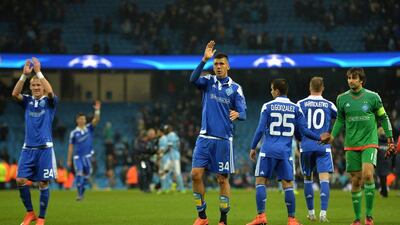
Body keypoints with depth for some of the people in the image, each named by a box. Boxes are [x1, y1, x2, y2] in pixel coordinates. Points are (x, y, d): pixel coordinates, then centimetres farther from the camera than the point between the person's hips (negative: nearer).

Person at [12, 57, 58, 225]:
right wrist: (25, 75, -19)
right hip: (28, 148, 3)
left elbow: (50, 92, -20)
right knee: (20, 180, -6)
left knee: (43, 183, -2)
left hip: (45, 148, -3)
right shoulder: (28, 101, 10)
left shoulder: (49, 102, 3)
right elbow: (15, 93, -9)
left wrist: (38, 72, -21)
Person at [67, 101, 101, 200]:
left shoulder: (89, 128, 4)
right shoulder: (74, 133, -1)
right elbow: (71, 147, 3)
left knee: (87, 174, 8)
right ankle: (79, 194, -14)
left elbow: (96, 120, -12)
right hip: (77, 156, -3)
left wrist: (97, 110, -28)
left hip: (87, 156, 3)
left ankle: (82, 188, 28)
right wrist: (69, 160, 2)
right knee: (79, 173, -14)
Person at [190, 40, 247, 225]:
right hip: (205, 137, 2)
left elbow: (243, 113, -3)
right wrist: (204, 59, -28)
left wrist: (237, 114, -28)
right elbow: (193, 79, -16)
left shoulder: (235, 88, 3)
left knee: (223, 179, 1)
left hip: (224, 139, -1)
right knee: (196, 174, -6)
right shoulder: (208, 82, 6)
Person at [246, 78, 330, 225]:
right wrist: (319, 138, 18)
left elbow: (260, 129, -5)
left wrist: (253, 148, 4)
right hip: (285, 152, 3)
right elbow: (303, 131, 3)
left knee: (260, 181, 3)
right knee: (288, 184, 6)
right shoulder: (295, 109, 5)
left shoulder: (268, 106, -2)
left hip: (268, 151, -2)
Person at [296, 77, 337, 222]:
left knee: (307, 178, 15)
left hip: (306, 146, 1)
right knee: (324, 179, -5)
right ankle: (323, 213, -18)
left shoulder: (301, 104, 1)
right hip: (323, 147, -1)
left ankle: (311, 213, 20)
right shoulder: (328, 105, 2)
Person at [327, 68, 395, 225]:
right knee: (356, 181, 2)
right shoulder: (342, 99, 4)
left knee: (368, 174, -22)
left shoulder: (372, 97, -2)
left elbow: (383, 118, 7)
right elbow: (340, 120, 16)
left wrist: (390, 139, 6)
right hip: (351, 145, 3)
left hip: (369, 142, -3)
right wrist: (332, 136, 3)